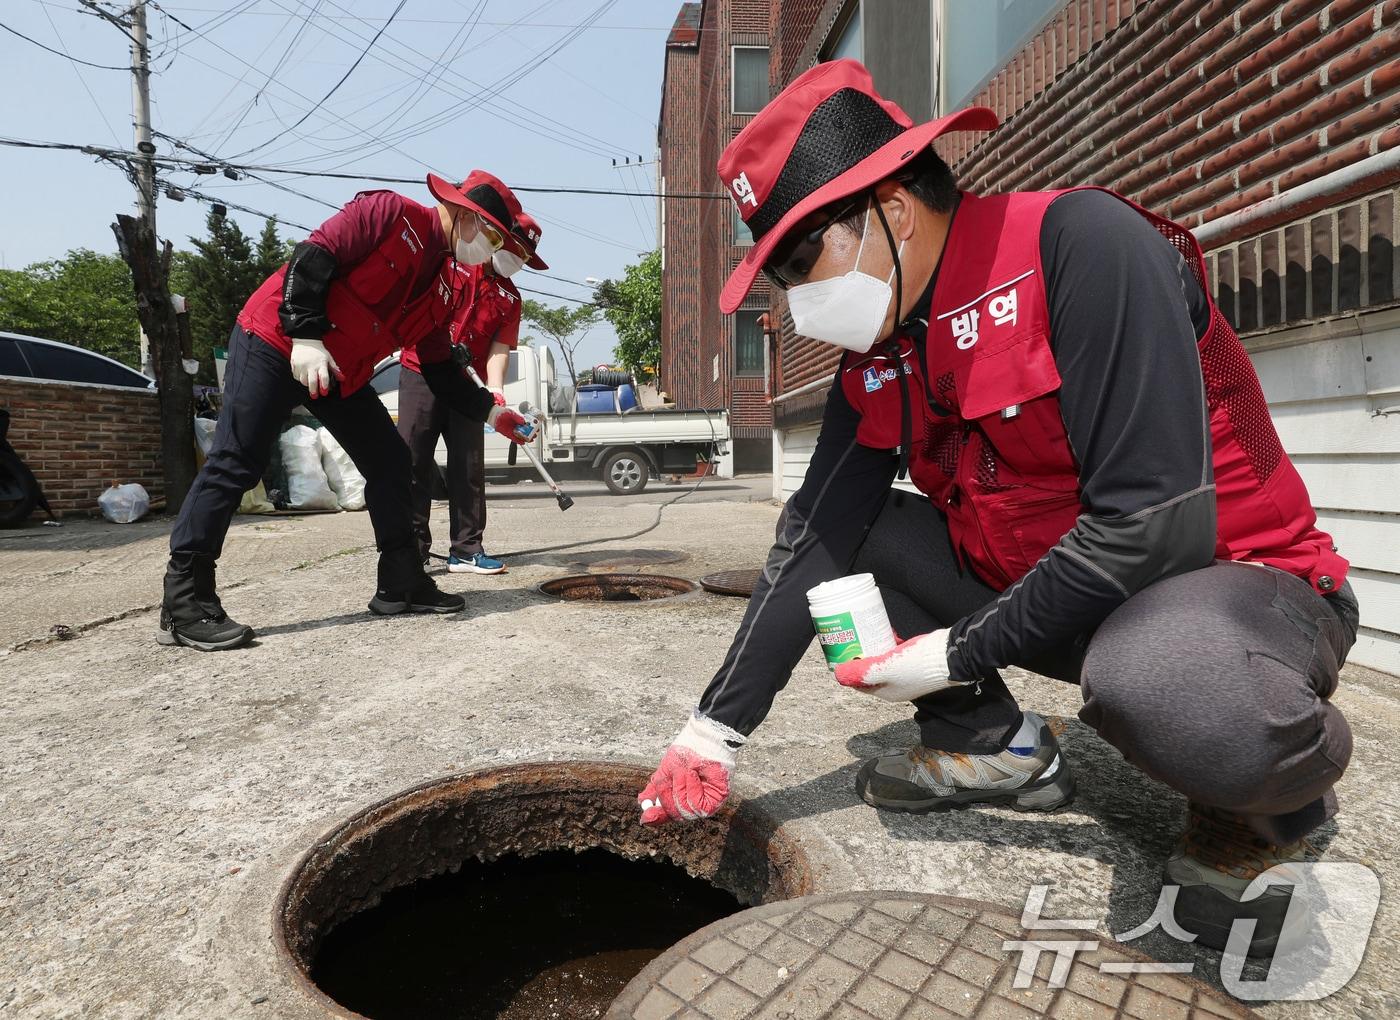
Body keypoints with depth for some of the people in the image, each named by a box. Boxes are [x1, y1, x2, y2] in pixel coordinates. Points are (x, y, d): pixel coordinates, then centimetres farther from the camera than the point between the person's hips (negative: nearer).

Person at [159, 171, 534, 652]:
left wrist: (489, 411, 8)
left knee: (390, 461, 3)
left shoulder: (446, 287, 11)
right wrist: (305, 335, -25)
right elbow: (312, 256, -18)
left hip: (342, 373, 8)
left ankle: (401, 584, 11)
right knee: (237, 464, -9)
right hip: (275, 343, -8)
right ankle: (184, 602, -2)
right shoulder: (391, 213, -10)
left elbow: (439, 368, 13)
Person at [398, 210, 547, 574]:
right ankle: (412, 547, 3)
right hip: (421, 372, -3)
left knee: (470, 466, 1)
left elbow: (499, 348, 1)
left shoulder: (510, 298, 12)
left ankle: (467, 550, 8)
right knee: (413, 459, -5)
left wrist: (495, 390, -16)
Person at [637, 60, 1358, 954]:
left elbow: (1156, 524, -28)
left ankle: (1277, 791, -2)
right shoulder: (878, 358, -1)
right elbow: (816, 537, -4)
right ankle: (996, 747, 9)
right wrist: (720, 725, -5)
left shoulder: (1083, 243, -22)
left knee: (1153, 683, -40)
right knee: (838, 530, -2)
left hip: (1239, 579, -6)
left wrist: (959, 655, -20)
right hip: (1035, 583, 6)